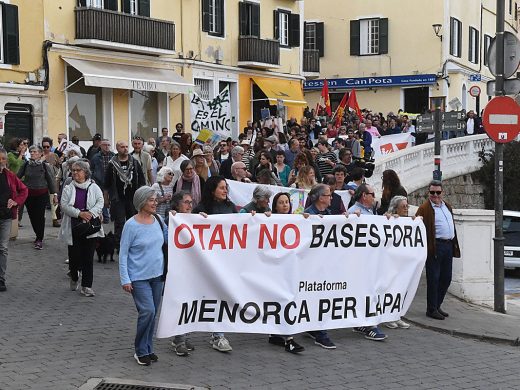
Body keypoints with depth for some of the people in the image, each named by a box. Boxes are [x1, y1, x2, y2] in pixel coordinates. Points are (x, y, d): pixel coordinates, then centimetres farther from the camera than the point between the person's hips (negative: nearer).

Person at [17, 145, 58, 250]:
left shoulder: (45, 165, -5)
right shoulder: (26, 164, 3)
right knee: (32, 216, 9)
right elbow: (17, 176, 7)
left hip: (42, 194, -3)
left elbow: (52, 180, -3)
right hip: (28, 194, 4)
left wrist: (55, 194, -5)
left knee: (40, 216, -4)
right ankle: (38, 236, 27)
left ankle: (40, 240, 4)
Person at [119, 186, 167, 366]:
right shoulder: (131, 225, -13)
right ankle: (141, 351, 3)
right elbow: (123, 253, -10)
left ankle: (148, 349, 25)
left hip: (157, 275, 6)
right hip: (138, 277, -6)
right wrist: (125, 279, -13)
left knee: (153, 313, 12)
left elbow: (167, 238, 19)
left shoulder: (158, 220, 3)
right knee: (147, 311, -13)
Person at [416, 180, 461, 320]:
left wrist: (454, 244, 19)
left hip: (449, 246, 8)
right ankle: (431, 309, 6)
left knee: (446, 278, 12)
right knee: (434, 279, -2)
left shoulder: (448, 206, 17)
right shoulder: (424, 209, -8)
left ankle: (437, 306, 24)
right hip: (435, 247, -8)